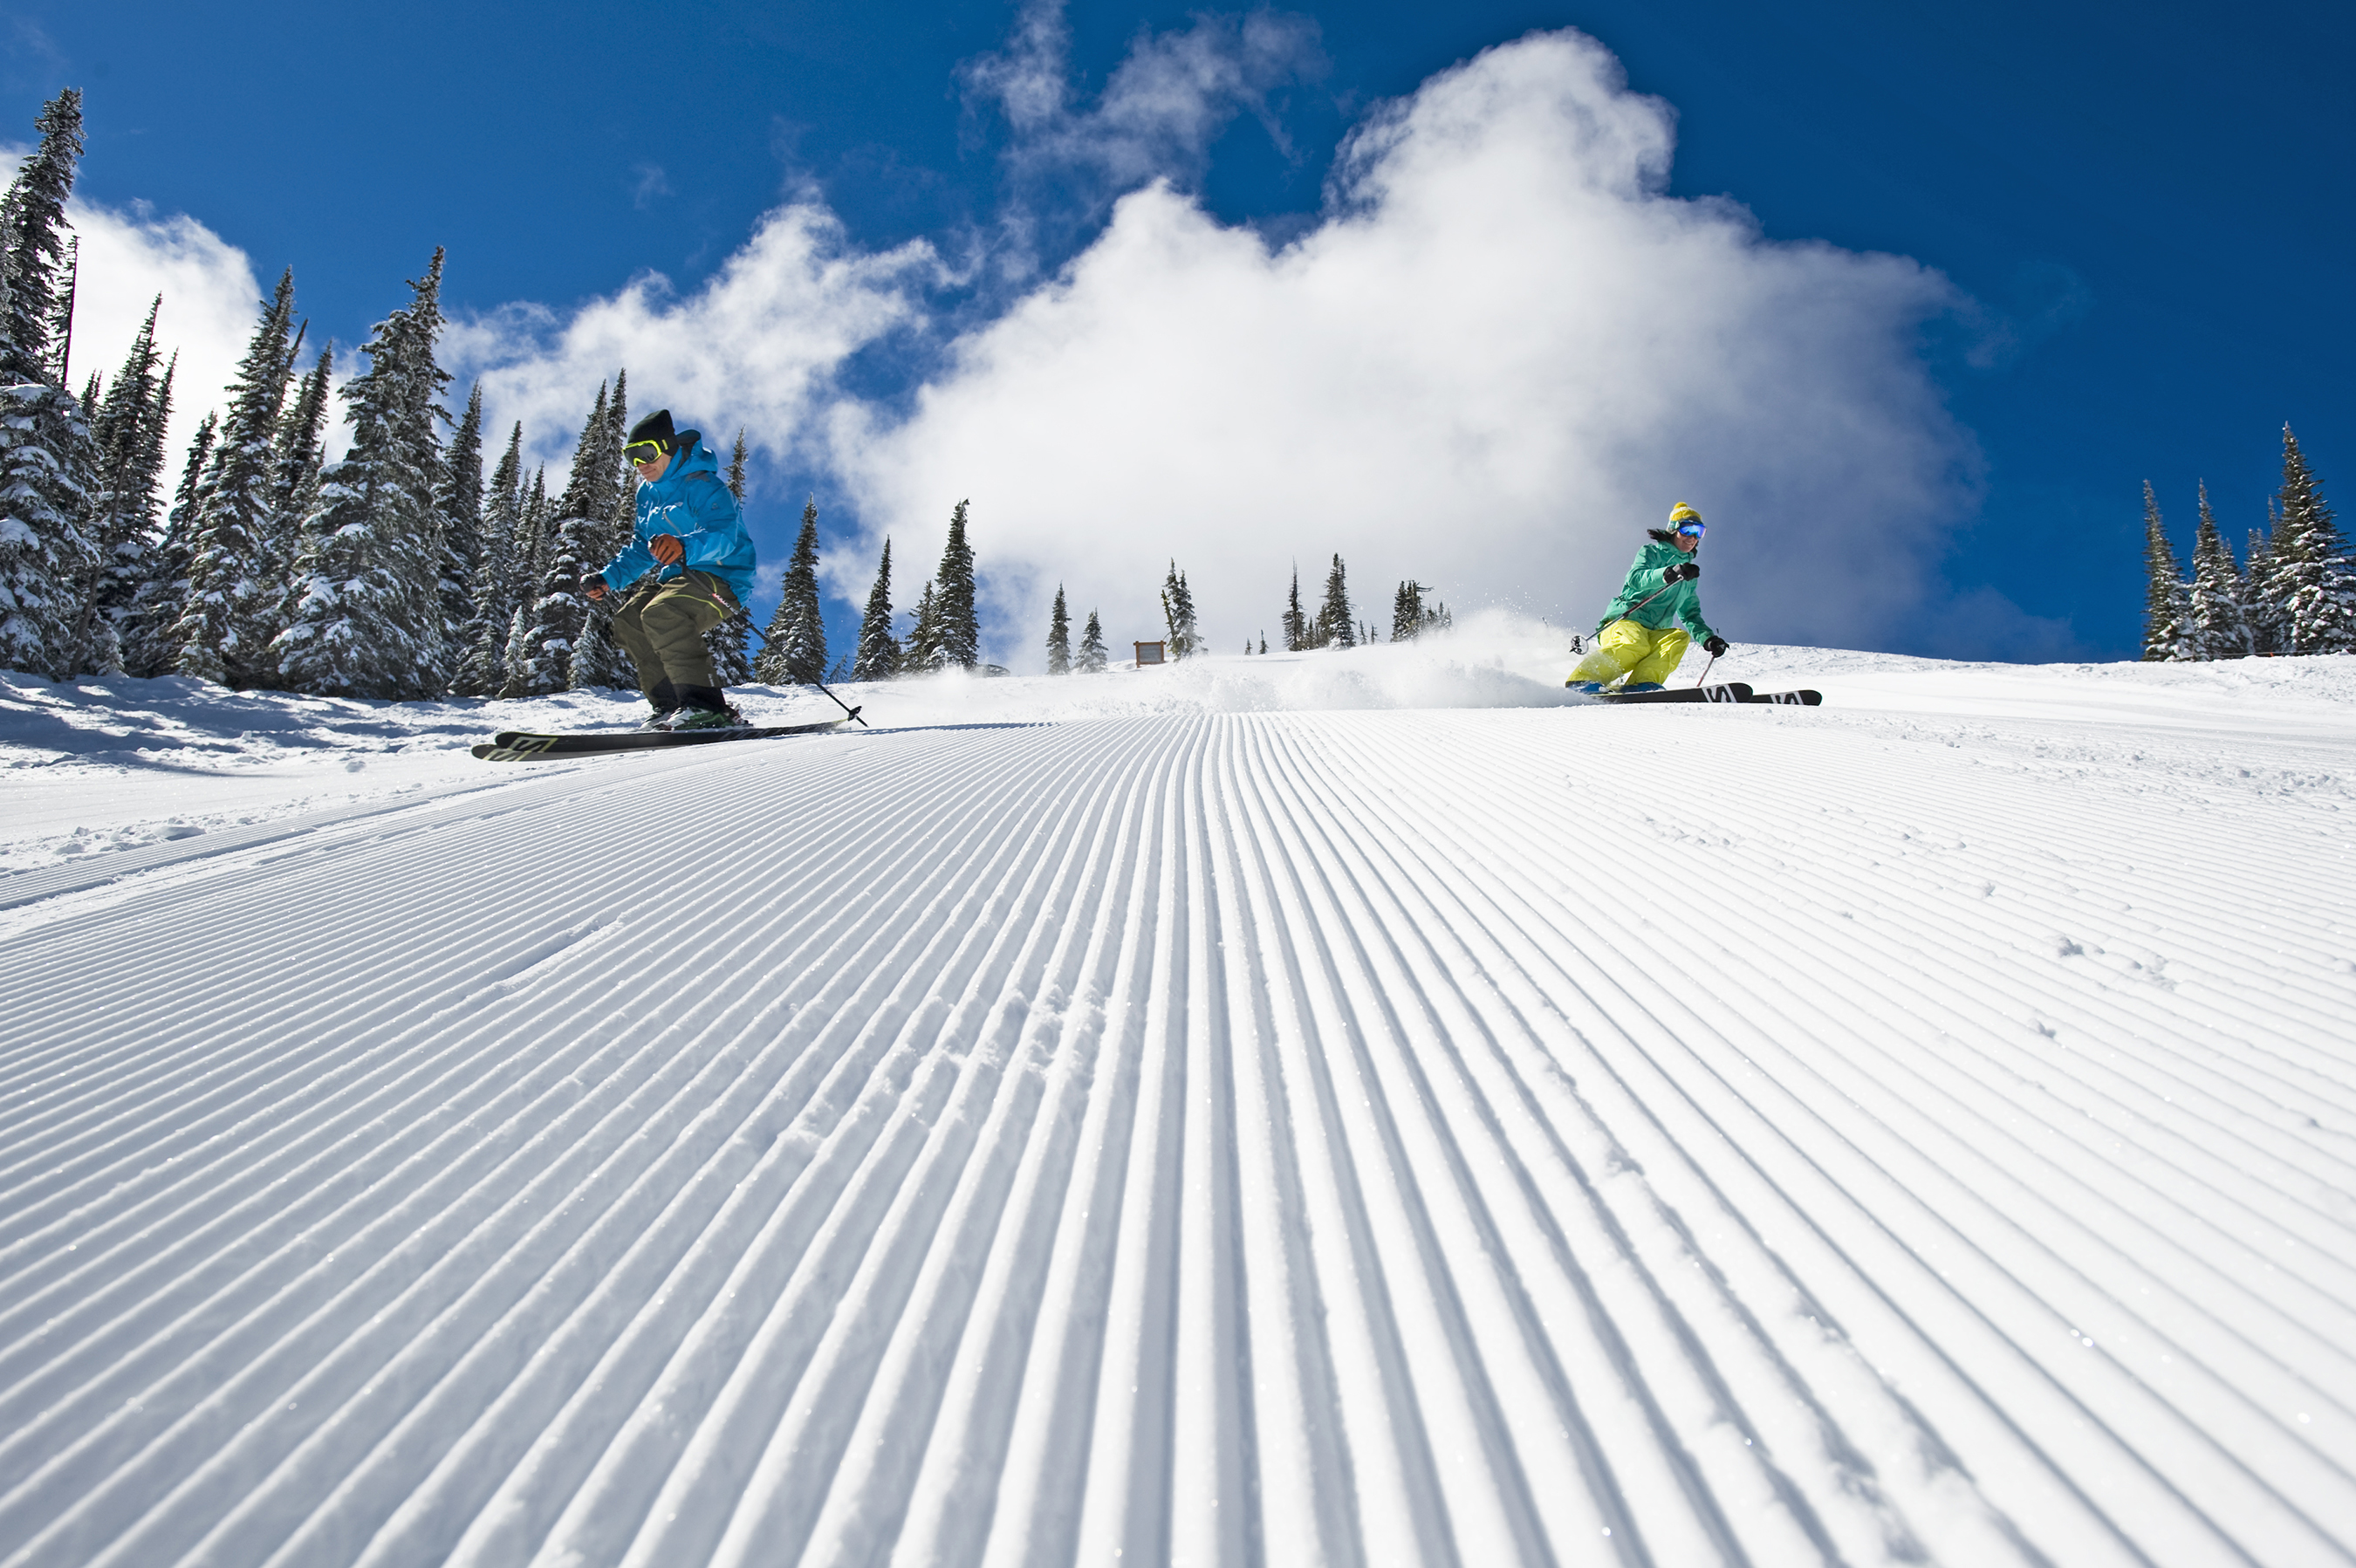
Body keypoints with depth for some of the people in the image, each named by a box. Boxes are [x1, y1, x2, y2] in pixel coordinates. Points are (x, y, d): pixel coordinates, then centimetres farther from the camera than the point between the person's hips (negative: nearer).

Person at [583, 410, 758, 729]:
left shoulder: (702, 486, -14)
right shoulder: (648, 492, 15)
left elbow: (724, 535, -31)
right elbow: (641, 547, 27)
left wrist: (685, 547, -49)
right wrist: (608, 577, 15)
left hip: (722, 578, -10)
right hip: (676, 576, 10)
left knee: (660, 614, -30)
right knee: (628, 621, -2)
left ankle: (707, 705, -34)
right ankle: (671, 705, -4)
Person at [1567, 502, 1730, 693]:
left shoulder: (1690, 574, 28)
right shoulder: (1651, 552, 9)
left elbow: (1690, 614, 31)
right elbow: (1636, 578, -13)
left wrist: (1707, 638, 12)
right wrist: (1670, 574, -31)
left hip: (1655, 634, 5)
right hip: (1625, 620, -5)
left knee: (1680, 638, -26)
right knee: (1634, 644, -37)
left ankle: (1641, 684, -42)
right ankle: (1582, 681, -42)